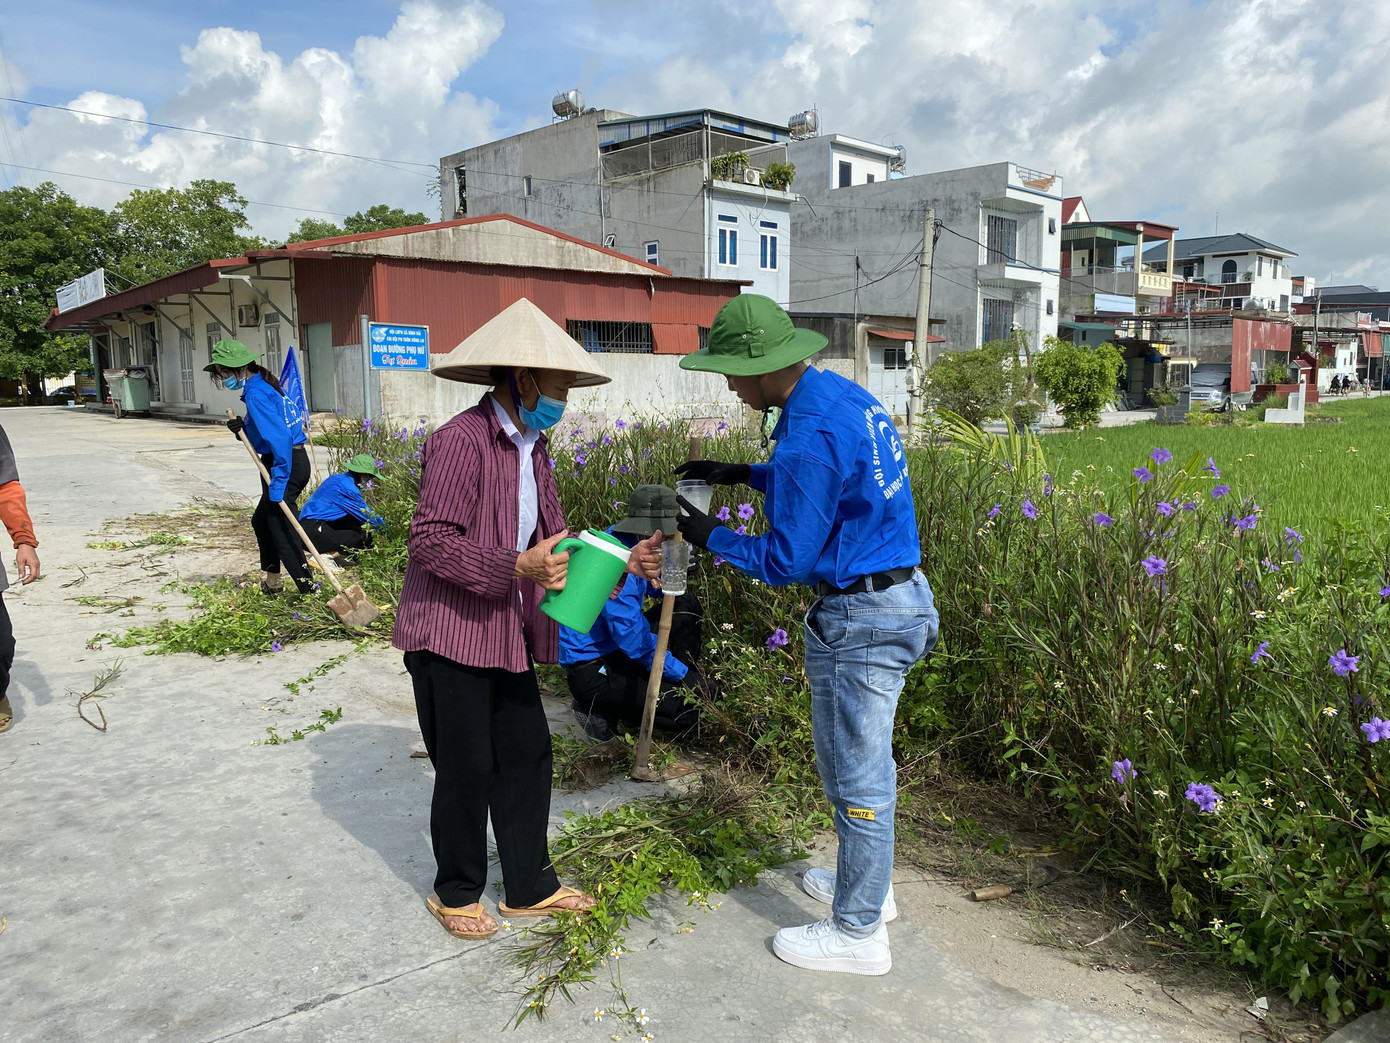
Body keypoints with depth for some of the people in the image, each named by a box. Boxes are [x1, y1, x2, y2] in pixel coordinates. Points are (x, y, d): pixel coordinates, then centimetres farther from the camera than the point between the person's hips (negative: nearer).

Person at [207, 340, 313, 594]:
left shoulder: (256, 394, -17)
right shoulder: (262, 387, 14)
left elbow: (279, 437, -27)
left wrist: (278, 482, -28)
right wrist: (242, 428, 0)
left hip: (286, 465, -11)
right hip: (294, 461, 11)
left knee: (281, 530, -6)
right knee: (261, 520, 23)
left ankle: (308, 589, -6)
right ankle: (270, 580, 33)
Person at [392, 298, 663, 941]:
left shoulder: (532, 450, 12)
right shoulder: (462, 441, -17)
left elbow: (554, 545, 12)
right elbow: (429, 540, -22)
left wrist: (621, 563, -2)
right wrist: (518, 567, -29)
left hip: (507, 636, 9)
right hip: (449, 633, -8)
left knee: (527, 755, 13)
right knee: (467, 769, 4)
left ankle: (529, 888, 29)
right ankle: (455, 893, 27)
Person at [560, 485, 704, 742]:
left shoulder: (636, 544, 0)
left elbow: (658, 588, 17)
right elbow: (633, 638, -27)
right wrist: (682, 673, -18)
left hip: (617, 648, 10)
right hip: (590, 669, -10)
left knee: (687, 604, 13)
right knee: (688, 710, -17)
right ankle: (600, 711, -3)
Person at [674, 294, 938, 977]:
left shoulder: (808, 435, -24)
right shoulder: (846, 395, 6)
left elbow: (785, 562, -18)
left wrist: (709, 536, -5)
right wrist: (741, 474, 18)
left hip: (861, 618, -10)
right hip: (899, 593, 10)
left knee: (857, 773, 4)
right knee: (852, 759, 24)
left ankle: (857, 933, 21)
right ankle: (864, 882, 42)